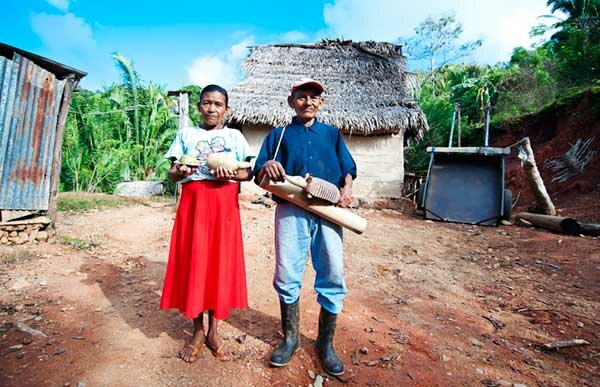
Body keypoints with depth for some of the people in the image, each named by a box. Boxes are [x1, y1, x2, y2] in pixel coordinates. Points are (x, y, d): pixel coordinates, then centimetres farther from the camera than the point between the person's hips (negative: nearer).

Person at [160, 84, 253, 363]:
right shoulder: (186, 134, 13)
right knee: (192, 264, 1)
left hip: (224, 205, 0)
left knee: (221, 264, 1)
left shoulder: (234, 136, 12)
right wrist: (179, 171, -13)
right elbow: (171, 174, 10)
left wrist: (232, 175, -13)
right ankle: (198, 332, 17)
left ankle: (213, 330, 17)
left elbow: (248, 172, 7)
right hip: (193, 203, 1)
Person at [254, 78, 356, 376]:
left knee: (333, 276, 1)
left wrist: (347, 187, -9)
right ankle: (290, 338, 25)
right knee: (287, 275, 3)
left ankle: (325, 343, 22)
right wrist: (267, 167, -17)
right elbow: (259, 177, 6)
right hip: (291, 211, 0)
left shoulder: (332, 134, 20)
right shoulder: (278, 135, 16)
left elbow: (348, 167, 12)